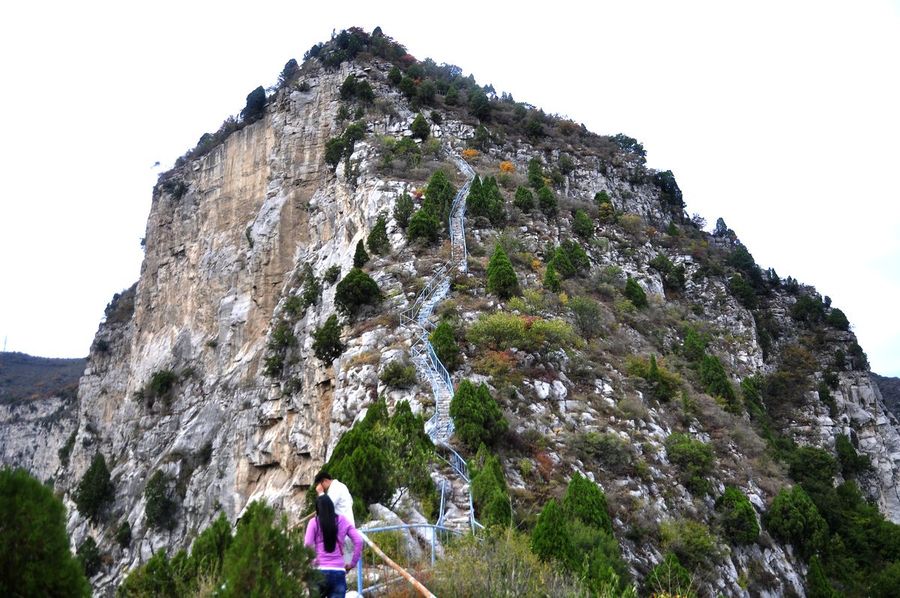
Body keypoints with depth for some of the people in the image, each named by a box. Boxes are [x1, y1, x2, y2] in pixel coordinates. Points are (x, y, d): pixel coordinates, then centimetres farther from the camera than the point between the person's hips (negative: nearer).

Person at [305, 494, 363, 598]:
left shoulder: (314, 521, 3)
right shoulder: (342, 520, 10)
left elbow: (307, 544, -9)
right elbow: (358, 541, 4)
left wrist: (310, 562, 4)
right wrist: (352, 563, 10)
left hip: (320, 570, -2)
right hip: (339, 571, 2)